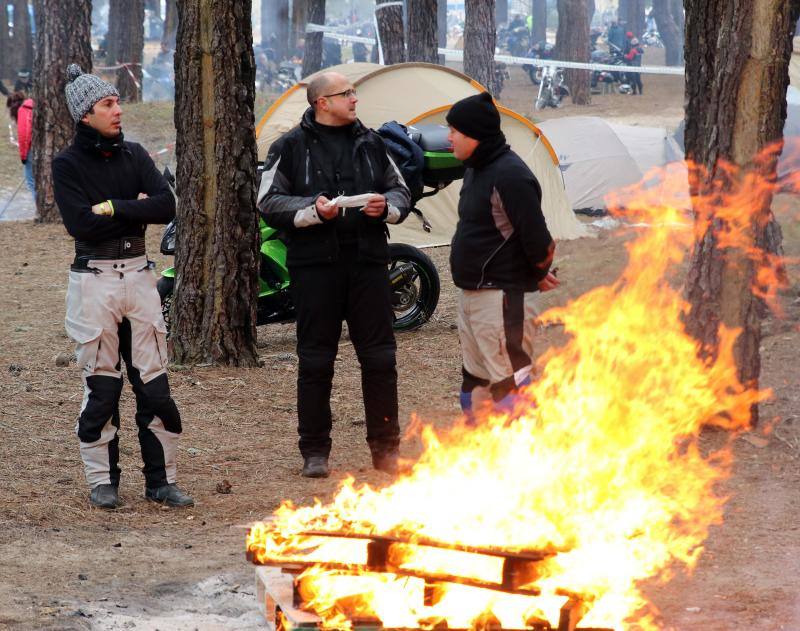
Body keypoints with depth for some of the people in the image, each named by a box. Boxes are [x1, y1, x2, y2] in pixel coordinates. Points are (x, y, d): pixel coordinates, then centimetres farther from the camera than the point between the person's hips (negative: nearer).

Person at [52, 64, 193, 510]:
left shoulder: (134, 156, 8)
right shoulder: (68, 164, -3)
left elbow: (166, 206, -6)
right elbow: (81, 224, -16)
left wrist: (113, 208, -13)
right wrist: (136, 210, -9)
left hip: (139, 274, 3)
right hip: (94, 279, -3)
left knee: (155, 383, 3)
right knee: (101, 385, 3)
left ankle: (161, 480, 9)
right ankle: (103, 480, 13)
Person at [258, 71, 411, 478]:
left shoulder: (370, 144, 12)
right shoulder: (291, 148, 1)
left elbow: (401, 192, 18)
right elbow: (269, 203, -1)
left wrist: (386, 206, -5)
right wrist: (312, 210, -16)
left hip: (367, 261, 3)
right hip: (314, 265, -3)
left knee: (379, 357, 3)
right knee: (316, 361, 2)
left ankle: (385, 448, 14)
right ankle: (314, 452, 11)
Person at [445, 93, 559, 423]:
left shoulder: (510, 176, -19)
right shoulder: (476, 169, 13)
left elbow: (537, 240, -21)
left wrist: (539, 275, -1)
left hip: (503, 297, -10)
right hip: (471, 294, 10)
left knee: (507, 383, -9)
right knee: (475, 382, 17)